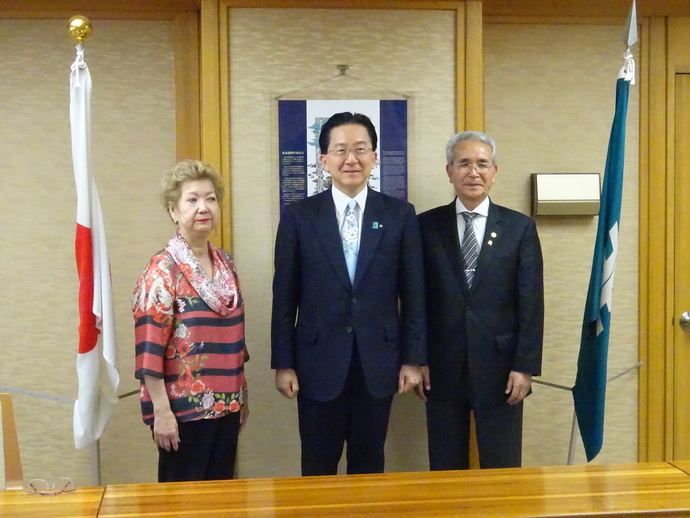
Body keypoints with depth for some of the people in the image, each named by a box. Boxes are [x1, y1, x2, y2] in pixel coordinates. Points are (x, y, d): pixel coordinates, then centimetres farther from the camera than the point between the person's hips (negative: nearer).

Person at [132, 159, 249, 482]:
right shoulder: (162, 271, -12)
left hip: (226, 405, 6)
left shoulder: (226, 264, 8)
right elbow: (149, 348, -16)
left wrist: (242, 396, 15)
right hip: (183, 408, -6)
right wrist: (161, 412, -18)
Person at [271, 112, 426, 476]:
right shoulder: (298, 216, -1)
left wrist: (413, 359, 0)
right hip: (319, 363, 0)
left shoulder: (400, 215, 1)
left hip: (378, 364, 1)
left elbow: (413, 294, 3)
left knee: (370, 467, 12)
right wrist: (283, 364, -2)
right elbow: (284, 298, 0)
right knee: (317, 470, 9)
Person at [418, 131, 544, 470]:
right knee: (445, 471, 10)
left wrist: (526, 366, -6)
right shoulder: (427, 226, 4)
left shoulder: (520, 228, 2)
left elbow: (531, 303, -1)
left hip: (499, 369, -1)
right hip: (442, 369, 1)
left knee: (502, 471, 8)